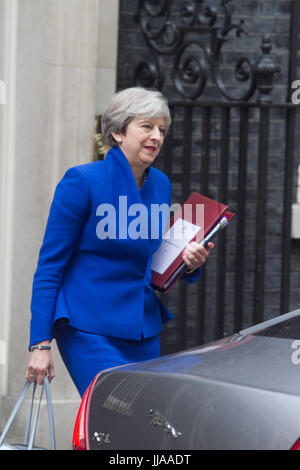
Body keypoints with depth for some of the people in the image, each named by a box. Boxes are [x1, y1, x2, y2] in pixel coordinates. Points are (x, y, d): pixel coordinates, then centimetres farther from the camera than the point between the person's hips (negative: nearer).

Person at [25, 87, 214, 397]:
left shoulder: (160, 184, 9)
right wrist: (41, 344, -13)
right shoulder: (82, 181, -11)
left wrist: (188, 264, -3)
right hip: (89, 330, -7)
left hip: (143, 330, 7)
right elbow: (50, 265, -9)